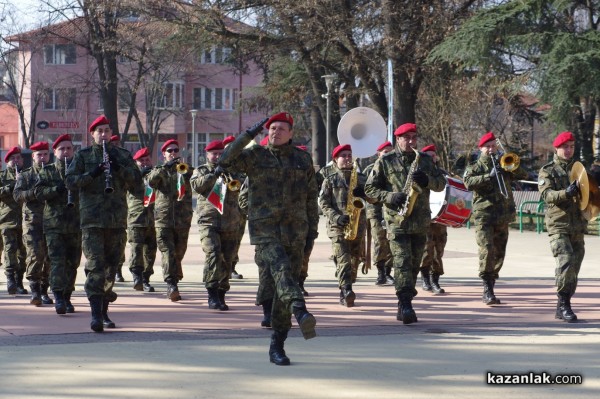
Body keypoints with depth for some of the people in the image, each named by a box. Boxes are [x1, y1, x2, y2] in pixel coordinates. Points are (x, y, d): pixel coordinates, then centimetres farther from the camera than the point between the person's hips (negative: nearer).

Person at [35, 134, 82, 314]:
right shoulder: (47, 171, 8)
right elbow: (39, 192, -1)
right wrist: (57, 189, -17)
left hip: (76, 223, 2)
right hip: (54, 223, -2)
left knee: (72, 262, 6)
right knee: (57, 260, -11)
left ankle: (67, 297, 16)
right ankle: (58, 297, -15)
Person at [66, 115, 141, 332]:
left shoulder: (123, 155, 12)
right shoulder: (83, 156, 7)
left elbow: (136, 179, 3)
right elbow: (70, 182, -2)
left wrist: (119, 167, -13)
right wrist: (92, 173, -16)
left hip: (118, 218, 3)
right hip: (92, 219, -3)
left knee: (111, 266, 8)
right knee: (95, 266, -12)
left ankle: (104, 311, 20)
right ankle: (96, 314, -16)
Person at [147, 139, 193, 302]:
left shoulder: (184, 168, 16)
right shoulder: (159, 170, 13)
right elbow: (151, 181, -8)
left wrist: (186, 173, -18)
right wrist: (165, 167, -19)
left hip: (183, 219, 2)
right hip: (163, 219, -2)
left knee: (178, 253, 6)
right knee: (168, 252, -16)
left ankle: (173, 286, 18)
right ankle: (171, 284, -26)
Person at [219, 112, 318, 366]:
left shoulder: (303, 160, 13)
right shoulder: (255, 156, 5)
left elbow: (311, 196, 17)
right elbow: (226, 162, -11)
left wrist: (313, 228, 13)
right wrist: (248, 135, -11)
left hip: (294, 231, 3)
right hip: (264, 230, -3)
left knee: (285, 283, 3)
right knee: (280, 269, -29)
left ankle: (277, 346, 10)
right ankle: (301, 312, -51)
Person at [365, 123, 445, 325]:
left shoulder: (425, 160, 14)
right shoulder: (385, 161, 3)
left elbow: (441, 183, 12)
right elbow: (370, 188, 2)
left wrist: (427, 180, -10)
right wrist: (391, 197, -14)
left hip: (420, 222, 4)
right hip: (397, 220, -4)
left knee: (414, 264, 8)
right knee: (402, 262, -15)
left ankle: (404, 306, 18)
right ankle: (406, 305, -21)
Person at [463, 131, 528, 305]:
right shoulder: (474, 167, 5)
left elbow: (523, 175, 7)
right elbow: (468, 183, -15)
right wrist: (489, 176, -22)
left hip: (503, 217, 4)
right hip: (484, 215, -4)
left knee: (499, 254, 8)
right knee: (487, 251, -19)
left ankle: (489, 290, 20)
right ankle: (487, 290, -19)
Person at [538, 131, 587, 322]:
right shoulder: (547, 171, 2)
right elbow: (546, 194, -12)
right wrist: (566, 193, -29)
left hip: (578, 225, 5)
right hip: (558, 224, -5)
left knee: (574, 266, 6)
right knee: (566, 261, -20)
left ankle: (562, 307, 16)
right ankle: (564, 304, -13)